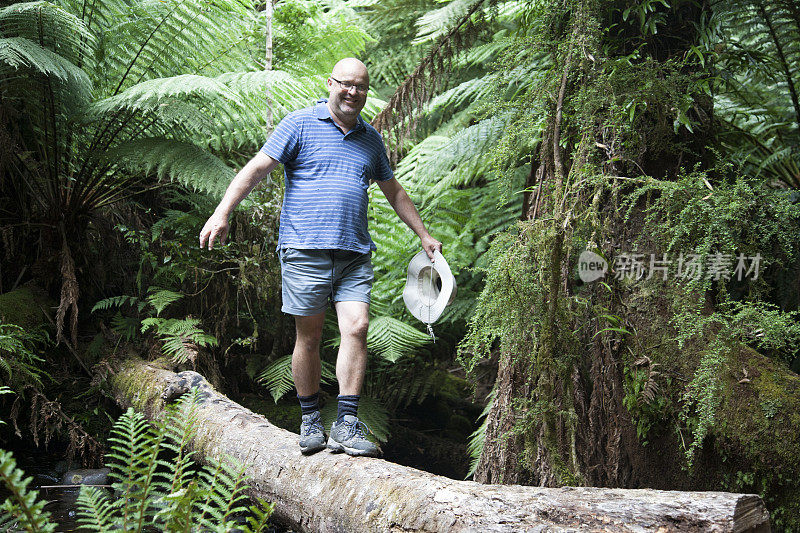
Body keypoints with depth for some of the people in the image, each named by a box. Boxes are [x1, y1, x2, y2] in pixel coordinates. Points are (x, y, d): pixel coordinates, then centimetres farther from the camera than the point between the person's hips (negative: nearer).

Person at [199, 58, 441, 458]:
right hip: (305, 249, -4)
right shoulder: (300, 124, 2)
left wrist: (424, 235, 31)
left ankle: (347, 426, -9)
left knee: (356, 328, -11)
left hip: (354, 253, 4)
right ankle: (310, 423, 15)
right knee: (308, 337, 2)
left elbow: (394, 191, 30)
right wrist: (222, 212, -16)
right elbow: (256, 169, -4)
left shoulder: (371, 139, 18)